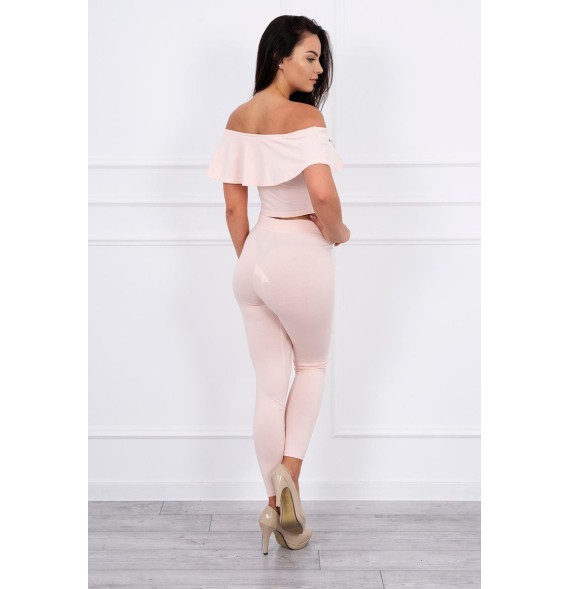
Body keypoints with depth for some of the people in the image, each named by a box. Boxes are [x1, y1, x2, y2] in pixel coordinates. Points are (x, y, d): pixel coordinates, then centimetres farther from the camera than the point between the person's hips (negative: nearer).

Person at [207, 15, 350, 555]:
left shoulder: (238, 119, 8)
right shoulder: (304, 115, -14)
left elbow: (234, 207, 10)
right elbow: (323, 194, -27)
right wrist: (337, 233, -7)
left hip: (256, 255, 6)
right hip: (300, 256, -6)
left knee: (270, 385, 12)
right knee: (313, 366, 19)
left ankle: (276, 507, 19)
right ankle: (289, 474, 5)